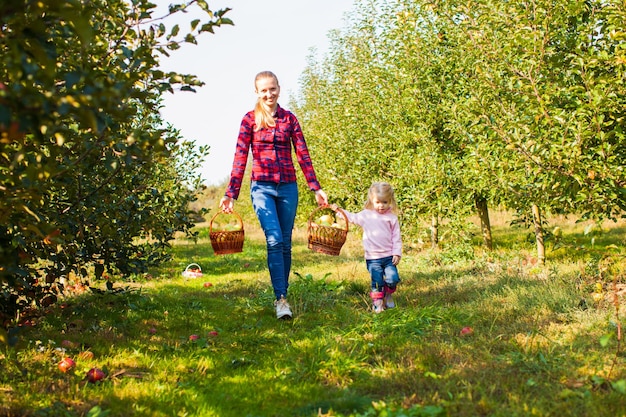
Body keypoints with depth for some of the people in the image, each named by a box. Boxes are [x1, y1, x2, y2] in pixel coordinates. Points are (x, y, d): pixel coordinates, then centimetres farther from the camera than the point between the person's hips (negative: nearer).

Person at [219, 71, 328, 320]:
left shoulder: (289, 119, 8)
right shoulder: (250, 120, 2)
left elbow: (303, 155, 7)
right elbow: (240, 158, 0)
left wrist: (316, 189, 2)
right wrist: (231, 193, -5)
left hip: (288, 187, 3)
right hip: (262, 188, -2)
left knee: (285, 243, 7)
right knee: (274, 240, -16)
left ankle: (282, 294, 19)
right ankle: (281, 299, -14)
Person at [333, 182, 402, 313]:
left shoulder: (392, 218, 1)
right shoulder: (366, 215, 4)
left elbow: (396, 237, 3)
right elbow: (352, 218, 22)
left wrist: (397, 253, -4)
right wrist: (338, 210, 17)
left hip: (389, 256, 0)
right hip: (372, 257, 0)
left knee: (393, 279, -9)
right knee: (377, 282, -3)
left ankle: (388, 294, 21)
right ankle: (377, 302, 15)